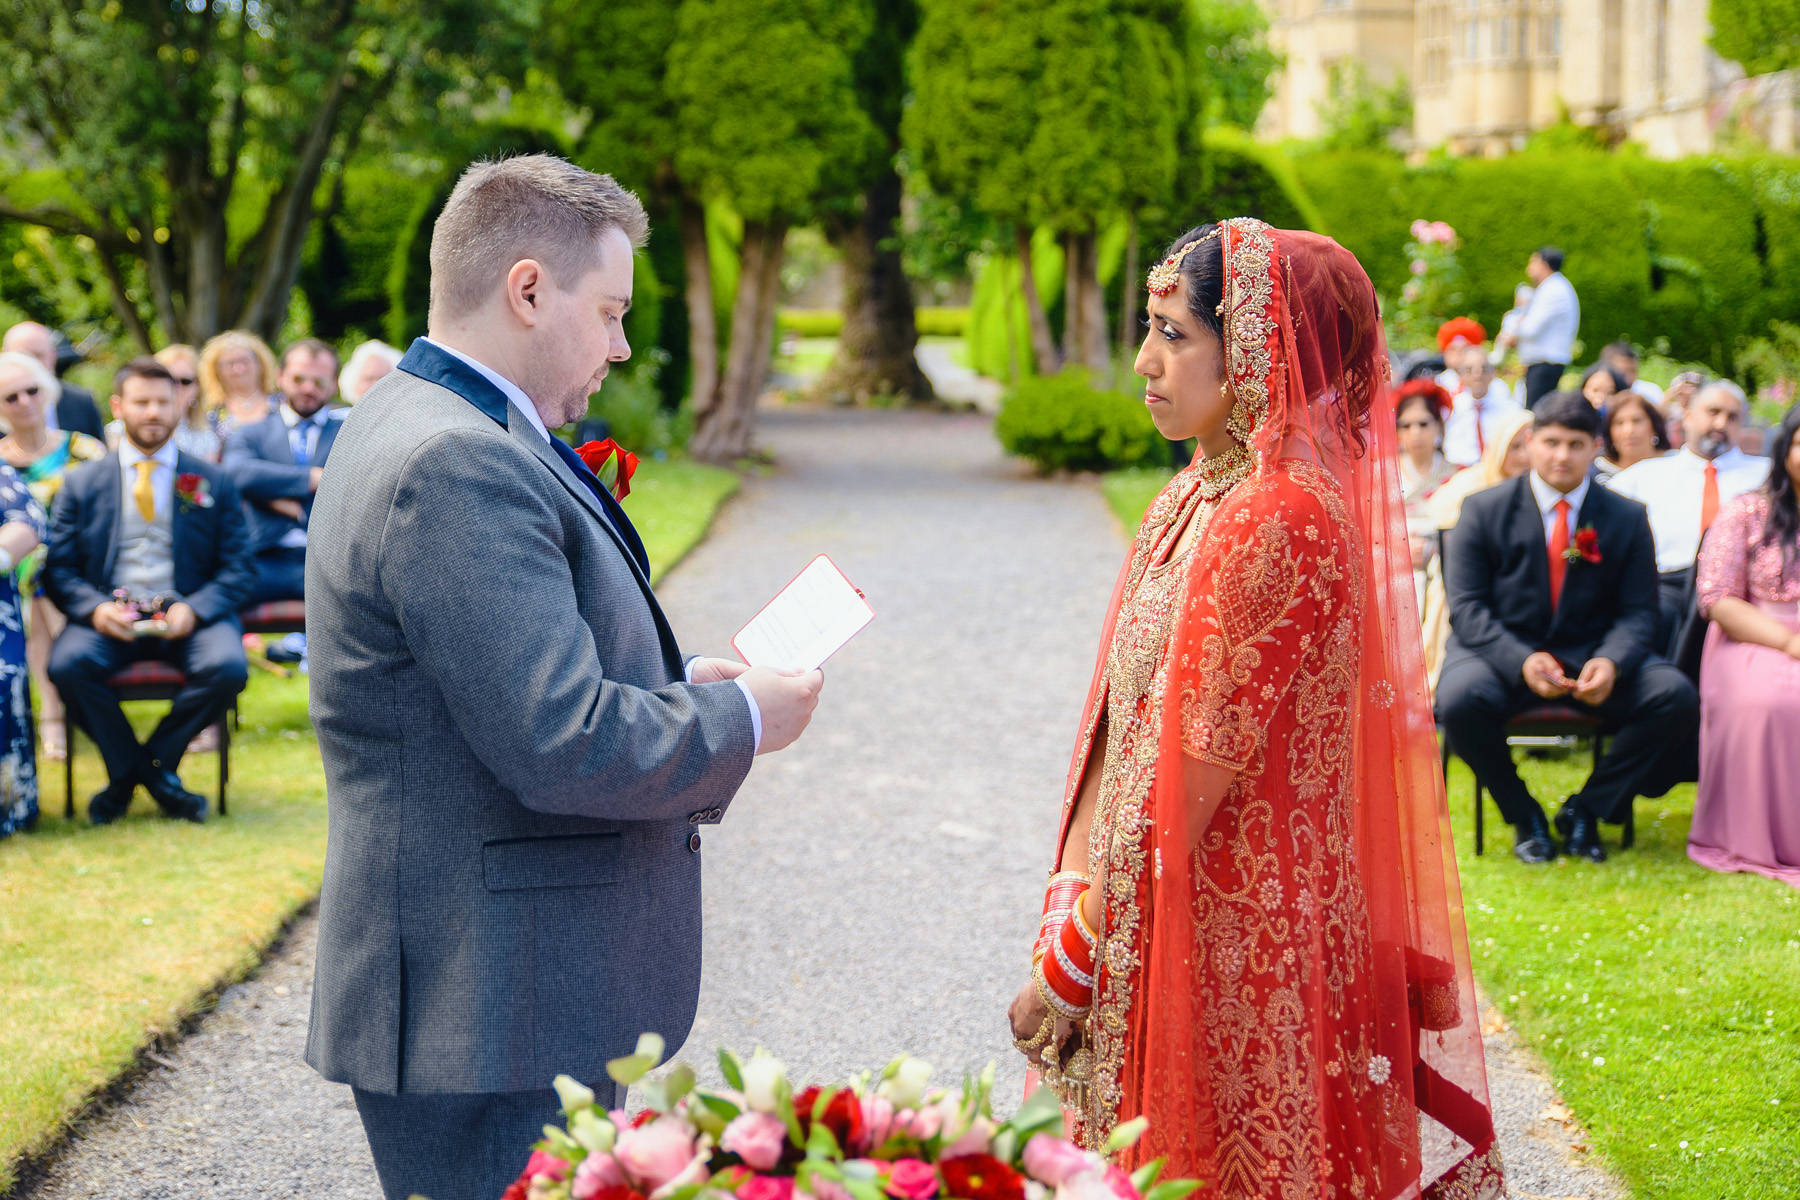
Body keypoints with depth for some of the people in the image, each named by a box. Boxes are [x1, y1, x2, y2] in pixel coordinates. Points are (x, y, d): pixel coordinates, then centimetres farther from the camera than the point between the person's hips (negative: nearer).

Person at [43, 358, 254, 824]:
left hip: (187, 616, 0)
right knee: (67, 664, -32)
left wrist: (194, 609, -13)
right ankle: (126, 768, -8)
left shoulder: (213, 482, 11)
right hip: (112, 618, 0)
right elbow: (59, 569, 7)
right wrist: (95, 608, -15)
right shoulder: (81, 484, 11)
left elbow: (237, 569, 7)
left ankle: (158, 759, -5)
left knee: (228, 668, -32)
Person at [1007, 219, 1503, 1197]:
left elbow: (1186, 793, -20)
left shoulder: (1276, 521, -21)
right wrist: (1067, 910, 6)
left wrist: (1066, 967, -14)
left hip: (1236, 940, -8)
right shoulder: (1192, 499, 8)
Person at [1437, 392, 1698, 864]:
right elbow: (1468, 609, -6)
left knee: (1677, 696, -23)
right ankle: (1523, 815, -7)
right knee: (1459, 698, -35)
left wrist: (1611, 661, -21)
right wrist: (1522, 661, -26)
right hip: (1502, 652, -2)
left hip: (1591, 656, 2)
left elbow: (1638, 612, 3)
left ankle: (1585, 810, -4)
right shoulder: (1484, 511, -1)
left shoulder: (1627, 518, 5)